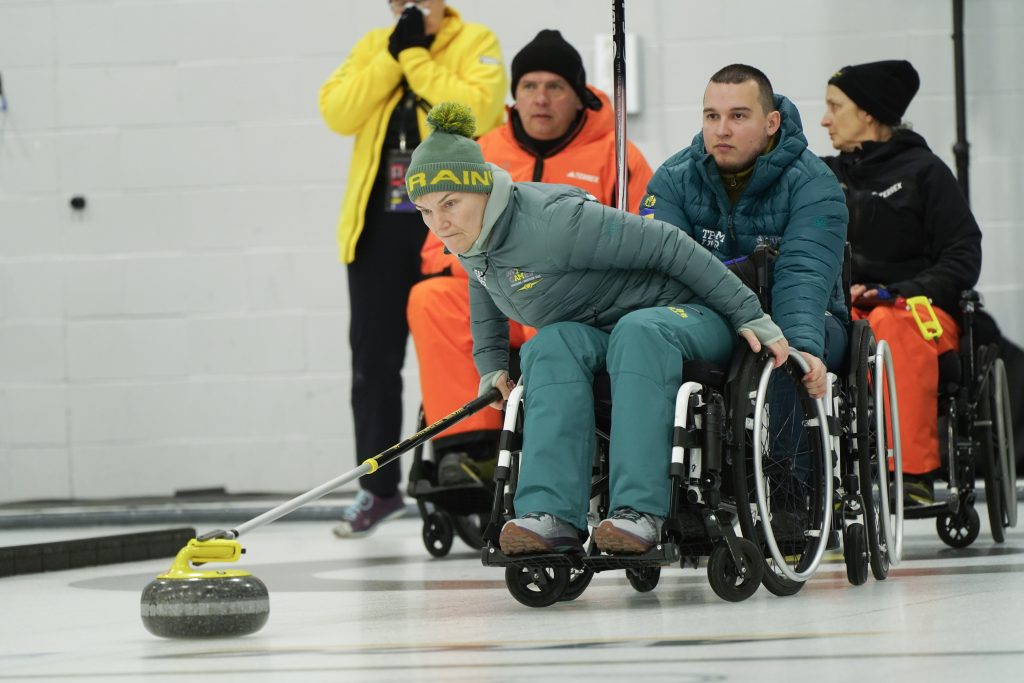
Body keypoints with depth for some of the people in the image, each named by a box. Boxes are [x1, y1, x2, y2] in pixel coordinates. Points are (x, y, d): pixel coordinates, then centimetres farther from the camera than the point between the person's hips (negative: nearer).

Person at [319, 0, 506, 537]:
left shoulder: (476, 44, -1)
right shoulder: (372, 48, 11)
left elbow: (474, 110, -19)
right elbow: (338, 113, -4)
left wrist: (417, 56, -15)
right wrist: (393, 55, -10)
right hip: (378, 224, 4)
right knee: (373, 356, 7)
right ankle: (378, 486, 17)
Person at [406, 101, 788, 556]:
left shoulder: (552, 221, -29)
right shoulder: (469, 237, -4)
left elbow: (667, 246, -25)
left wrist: (751, 316, -22)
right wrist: (491, 364, 16)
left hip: (689, 317, -7)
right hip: (600, 336, 7)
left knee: (638, 331, -39)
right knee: (553, 346, -25)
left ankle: (639, 513, -46)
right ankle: (553, 516, -37)